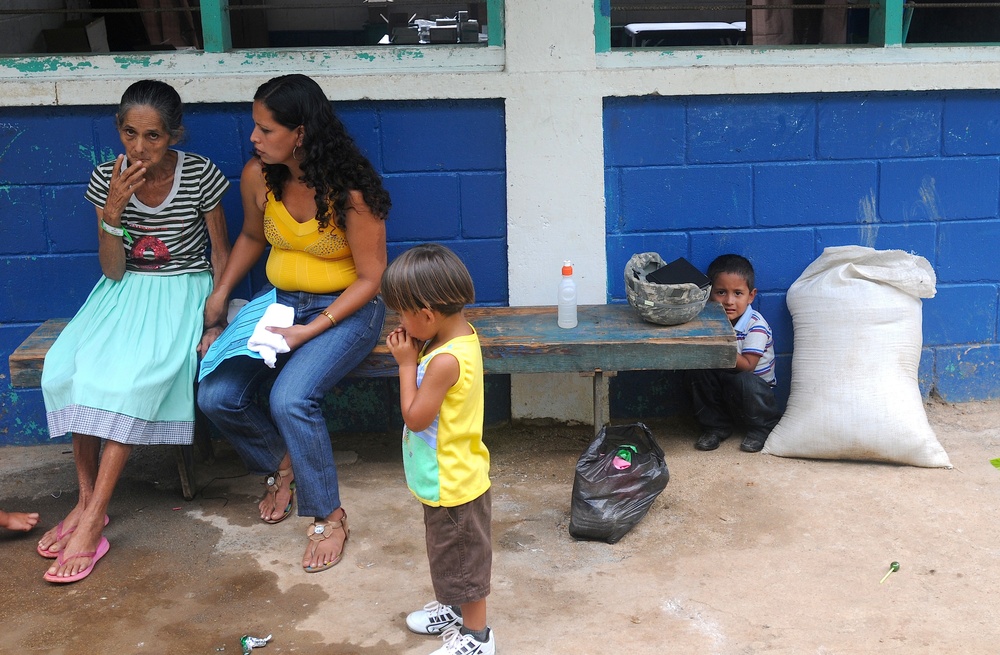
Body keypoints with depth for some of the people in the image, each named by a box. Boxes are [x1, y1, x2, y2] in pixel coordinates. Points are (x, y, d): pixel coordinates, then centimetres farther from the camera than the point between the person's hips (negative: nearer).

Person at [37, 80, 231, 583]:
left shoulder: (200, 175, -10)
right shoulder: (107, 179, -3)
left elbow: (221, 255, 0)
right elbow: (112, 270, -4)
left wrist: (213, 319, -10)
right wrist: (113, 210, -20)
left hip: (183, 291, -3)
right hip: (126, 291, 4)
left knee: (133, 373, -30)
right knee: (68, 365, -24)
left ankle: (93, 521, -25)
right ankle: (86, 498, -14)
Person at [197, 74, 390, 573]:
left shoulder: (349, 190, -21)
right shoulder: (257, 176, -4)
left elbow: (370, 277, -15)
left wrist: (311, 330, -23)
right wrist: (220, 294, 6)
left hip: (345, 308, -6)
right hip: (278, 300, 6)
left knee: (290, 399, -30)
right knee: (216, 396, -14)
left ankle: (328, 517, -8)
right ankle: (281, 464, 17)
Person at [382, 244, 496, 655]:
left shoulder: (446, 360, -32)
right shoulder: (458, 336, -2)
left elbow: (415, 416, -24)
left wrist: (406, 364, -17)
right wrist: (412, 354, -6)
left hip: (452, 484, -10)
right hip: (445, 479, 10)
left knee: (461, 555, 9)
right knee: (449, 552, 28)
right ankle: (454, 607, 48)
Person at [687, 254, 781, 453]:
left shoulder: (756, 325, -19)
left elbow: (747, 366, -26)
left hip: (756, 388, -4)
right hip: (720, 388, 4)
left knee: (744, 381, -37)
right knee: (697, 371, -22)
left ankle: (761, 429, -7)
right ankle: (715, 427, -5)